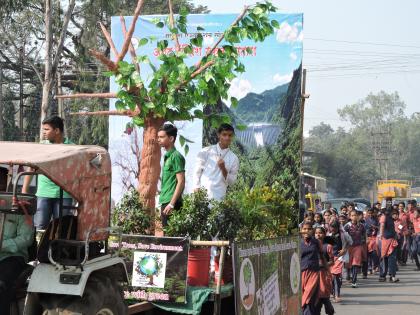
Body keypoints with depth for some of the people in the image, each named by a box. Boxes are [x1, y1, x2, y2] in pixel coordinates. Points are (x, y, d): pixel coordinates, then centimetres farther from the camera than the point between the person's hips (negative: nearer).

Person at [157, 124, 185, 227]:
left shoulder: (176, 156, -9)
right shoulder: (167, 156, 17)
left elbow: (181, 182, -15)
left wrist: (172, 204, -19)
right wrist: (164, 204, 16)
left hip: (171, 203, -9)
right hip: (165, 202, 9)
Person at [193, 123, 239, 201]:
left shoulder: (234, 158, 6)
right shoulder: (206, 152, 5)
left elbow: (231, 181, 7)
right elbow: (197, 172, 6)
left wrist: (223, 169, -10)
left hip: (218, 198, 1)